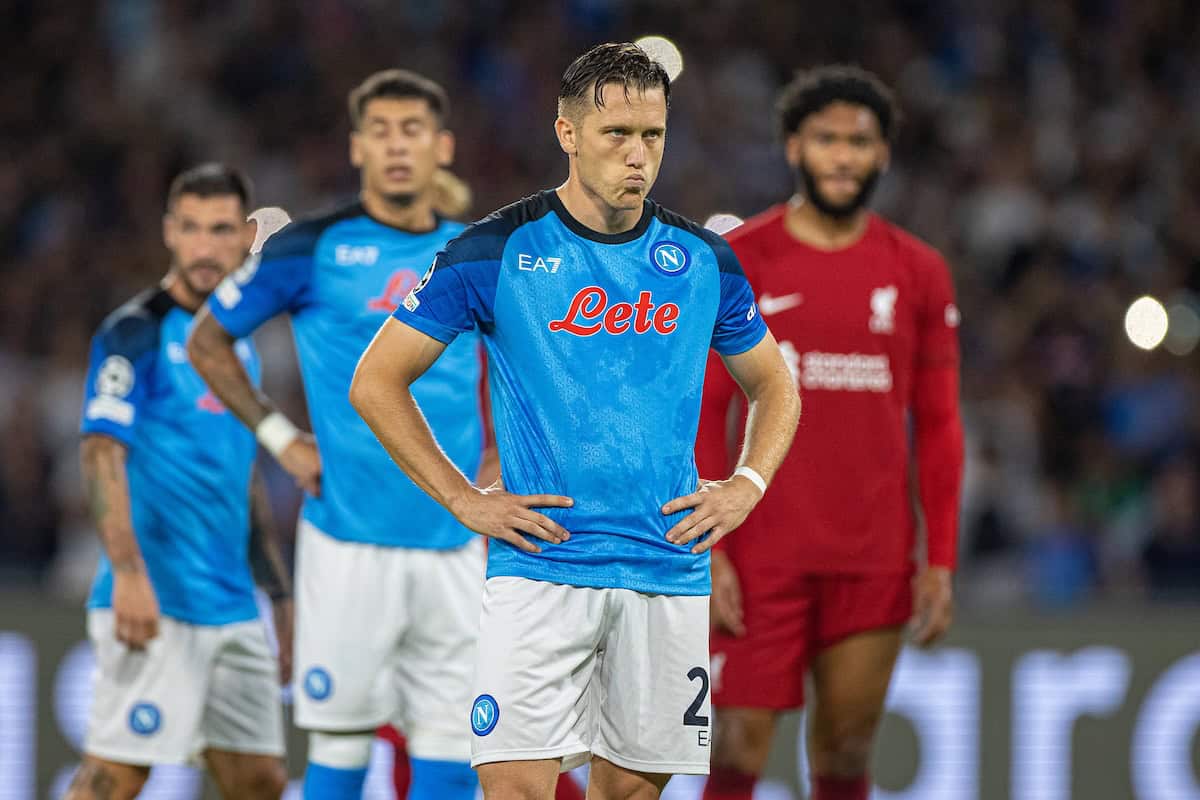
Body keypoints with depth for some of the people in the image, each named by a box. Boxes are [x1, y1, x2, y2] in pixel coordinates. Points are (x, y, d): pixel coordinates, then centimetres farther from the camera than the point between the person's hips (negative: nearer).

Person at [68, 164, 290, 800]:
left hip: (234, 606, 8)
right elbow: (101, 453, -16)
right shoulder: (136, 334, -7)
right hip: (156, 604, -8)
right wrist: (128, 573, -26)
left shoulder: (236, 342, 17)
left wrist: (280, 591, 24)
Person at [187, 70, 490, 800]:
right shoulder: (313, 247, -2)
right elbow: (208, 340, 7)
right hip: (349, 542, -4)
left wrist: (491, 463, 14)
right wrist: (280, 437, -1)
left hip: (453, 545, 4)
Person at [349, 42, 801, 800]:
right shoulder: (495, 252, -3)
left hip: (669, 568, 3)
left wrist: (749, 485, 4)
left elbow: (774, 386, 22)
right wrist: (464, 500, -4)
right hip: (541, 565, -3)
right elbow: (377, 381, 2)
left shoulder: (705, 259, 7)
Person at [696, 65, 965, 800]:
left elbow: (937, 428, 9)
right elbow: (702, 418, -2)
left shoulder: (917, 274, 7)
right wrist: (706, 552, -9)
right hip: (761, 559, -2)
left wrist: (941, 560, 3)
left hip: (874, 565, 2)